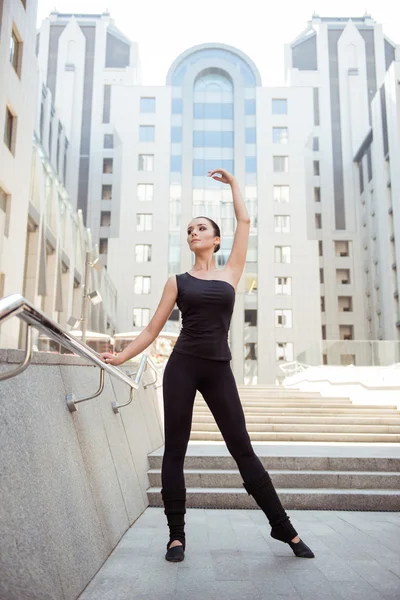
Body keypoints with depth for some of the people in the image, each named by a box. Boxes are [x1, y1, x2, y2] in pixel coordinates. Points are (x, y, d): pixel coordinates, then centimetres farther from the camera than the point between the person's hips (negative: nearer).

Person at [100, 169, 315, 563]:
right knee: (175, 450, 1)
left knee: (242, 449, 3)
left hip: (219, 370, 0)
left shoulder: (230, 272, 10)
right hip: (182, 365, 0)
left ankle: (283, 528, 15)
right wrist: (120, 356, -1)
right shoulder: (178, 281, 8)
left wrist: (232, 183, 23)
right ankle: (176, 535, 14)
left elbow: (244, 222, 12)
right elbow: (153, 329, 7)